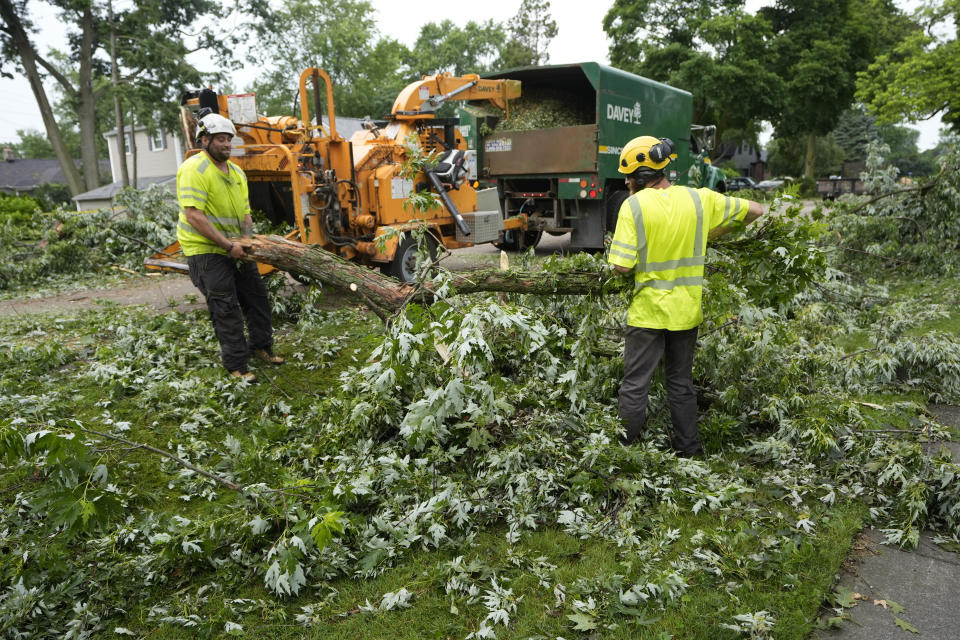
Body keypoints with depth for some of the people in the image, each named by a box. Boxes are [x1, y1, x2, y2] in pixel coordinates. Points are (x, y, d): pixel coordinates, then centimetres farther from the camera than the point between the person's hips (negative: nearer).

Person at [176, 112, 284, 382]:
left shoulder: (237, 172, 11)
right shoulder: (194, 169, -16)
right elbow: (194, 216, -24)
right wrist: (228, 245, -24)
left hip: (236, 249, 8)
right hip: (206, 251, -8)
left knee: (256, 296, 14)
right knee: (226, 308, -6)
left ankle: (261, 345, 32)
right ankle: (236, 365, 3)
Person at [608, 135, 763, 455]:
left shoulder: (633, 205, -13)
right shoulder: (699, 199, -2)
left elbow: (622, 265, -18)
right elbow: (756, 211, 8)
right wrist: (712, 234, 12)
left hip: (648, 311, -4)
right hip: (686, 309, 4)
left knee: (635, 384, 6)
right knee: (681, 382, 18)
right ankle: (688, 449, 26)